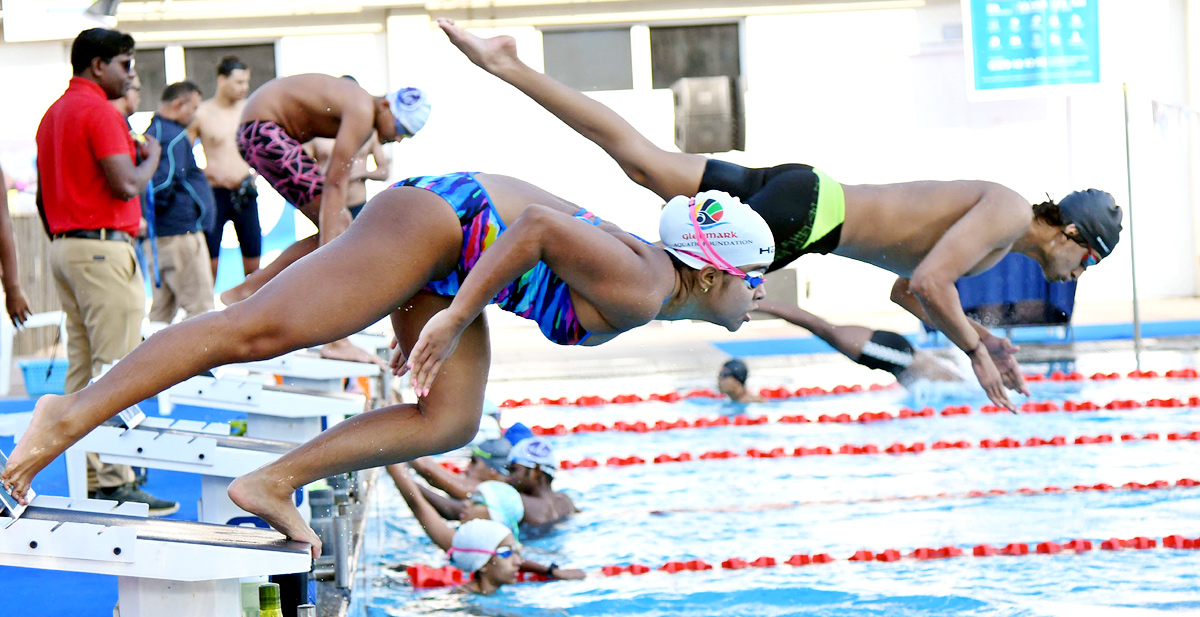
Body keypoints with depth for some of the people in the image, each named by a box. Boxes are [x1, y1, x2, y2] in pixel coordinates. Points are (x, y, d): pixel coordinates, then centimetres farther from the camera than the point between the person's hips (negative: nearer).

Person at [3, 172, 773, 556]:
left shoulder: (647, 273, 14)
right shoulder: (637, 293, -17)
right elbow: (541, 222, -29)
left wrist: (434, 317, 25)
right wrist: (454, 319, -25)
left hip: (445, 252, 10)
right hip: (434, 217, -10)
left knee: (451, 422, 1)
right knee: (259, 330, -17)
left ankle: (274, 484, -2)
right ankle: (72, 415, -21)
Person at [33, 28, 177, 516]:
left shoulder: (54, 114, 16)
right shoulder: (99, 111, -12)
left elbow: (44, 193, 20)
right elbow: (126, 185, -19)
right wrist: (152, 156, 0)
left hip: (63, 246, 10)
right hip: (103, 247, -10)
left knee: (81, 368, 10)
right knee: (117, 368, -9)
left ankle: (85, 478, 12)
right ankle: (115, 481, -12)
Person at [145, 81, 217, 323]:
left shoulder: (152, 132, 17)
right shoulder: (174, 137, -14)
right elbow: (164, 181, -26)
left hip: (158, 236, 10)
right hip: (180, 231, -10)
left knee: (162, 309, 12)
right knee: (200, 308, -6)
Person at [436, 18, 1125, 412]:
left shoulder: (1004, 229, 19)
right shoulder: (1006, 214, -11)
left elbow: (907, 289, 27)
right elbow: (927, 282, -25)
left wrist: (976, 333, 17)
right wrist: (974, 351, -15)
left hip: (806, 199, 7)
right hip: (804, 207, -7)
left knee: (644, 161, 3)